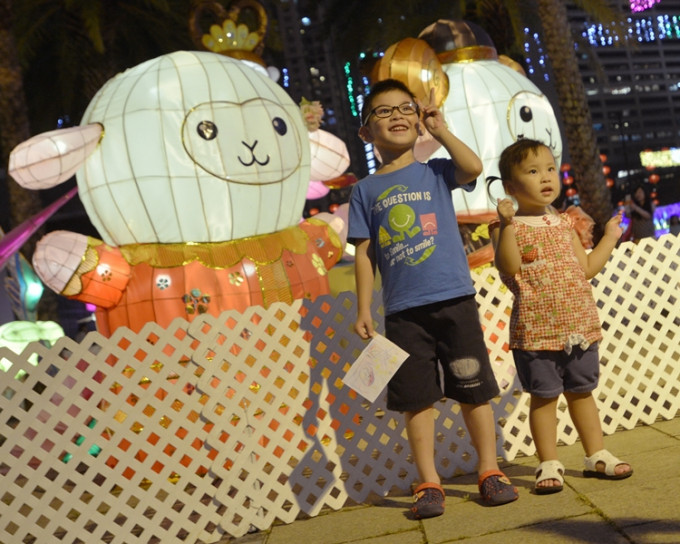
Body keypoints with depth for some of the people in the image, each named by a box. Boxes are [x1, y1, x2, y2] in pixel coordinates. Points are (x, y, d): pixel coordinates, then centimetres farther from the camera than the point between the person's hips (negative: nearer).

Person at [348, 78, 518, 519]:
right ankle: (429, 484, 16)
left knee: (475, 391, 6)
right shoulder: (365, 190, 8)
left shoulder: (435, 172, 7)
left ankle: (490, 472, 20)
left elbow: (473, 167, -14)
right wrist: (364, 310, 2)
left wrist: (439, 130, -3)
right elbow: (365, 253, 7)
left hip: (455, 300, 0)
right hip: (403, 311, 1)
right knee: (417, 399, 5)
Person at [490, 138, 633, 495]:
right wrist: (507, 225, -27)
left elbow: (586, 268, 14)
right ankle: (549, 465, 14)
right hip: (535, 329, -5)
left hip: (579, 324, 5)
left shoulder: (564, 224, 12)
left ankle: (597, 456, 27)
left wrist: (610, 237, 18)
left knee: (581, 391, 15)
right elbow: (509, 269, -20)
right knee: (544, 396, 3)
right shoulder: (507, 227, -5)